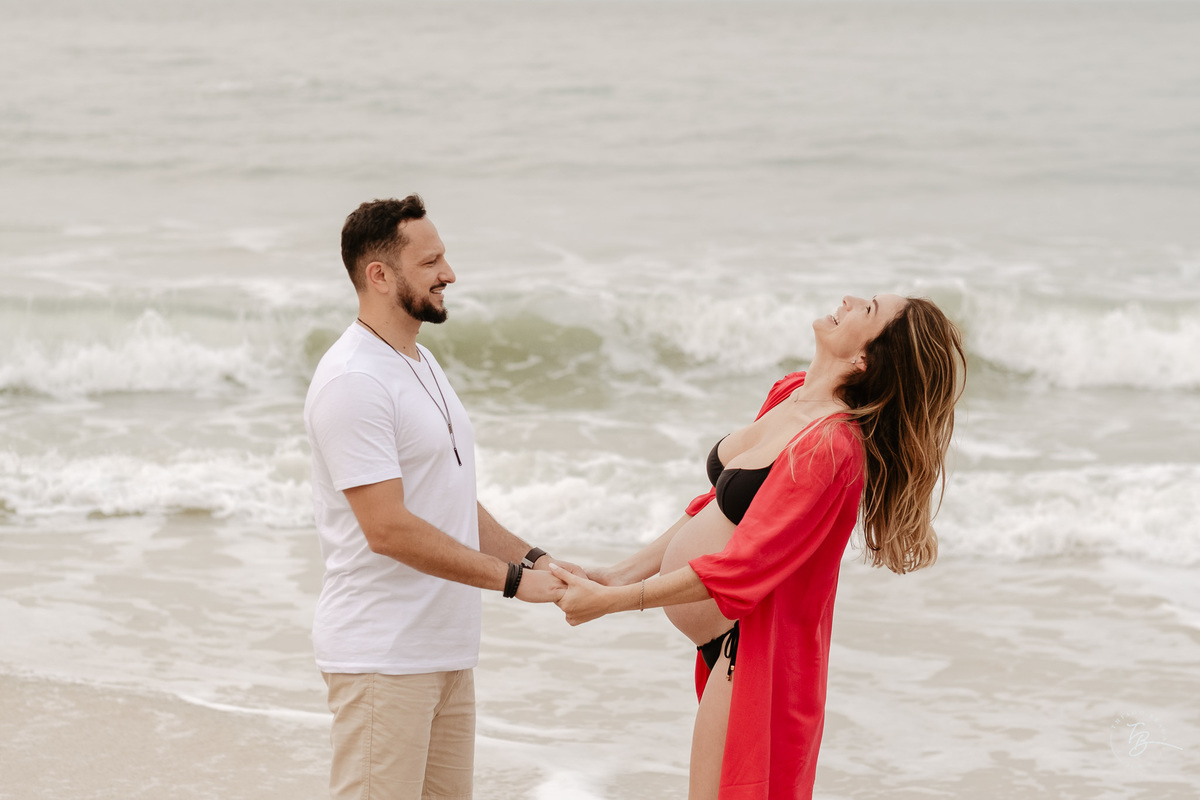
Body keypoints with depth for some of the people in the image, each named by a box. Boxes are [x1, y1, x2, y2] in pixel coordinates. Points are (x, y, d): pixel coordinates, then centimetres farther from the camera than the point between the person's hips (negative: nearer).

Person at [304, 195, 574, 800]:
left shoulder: (422, 364, 17)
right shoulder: (352, 381, -16)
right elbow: (388, 528, -22)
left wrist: (538, 562, 9)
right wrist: (513, 579, -18)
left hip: (445, 651, 10)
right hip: (382, 657, -10)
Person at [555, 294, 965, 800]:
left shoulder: (831, 447, -27)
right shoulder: (790, 394, 2)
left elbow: (736, 571, -26)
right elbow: (720, 504, 14)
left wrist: (610, 601, -20)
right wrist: (623, 573, 9)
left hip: (755, 651, -9)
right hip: (726, 642, 9)